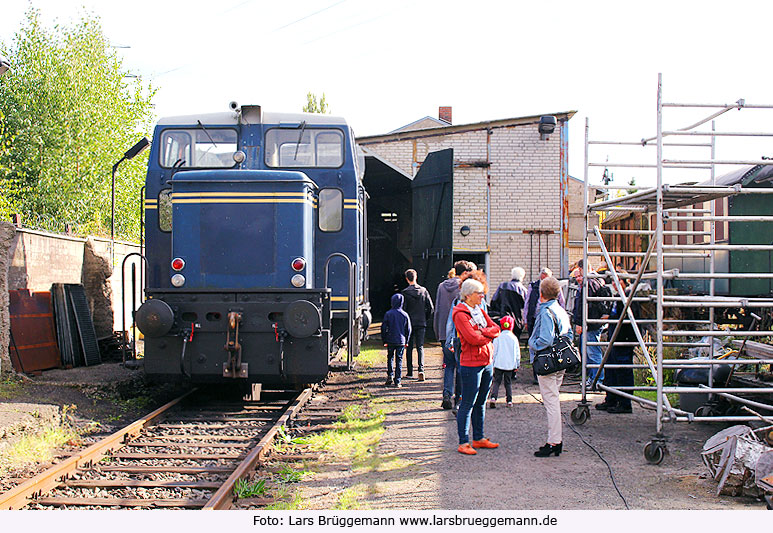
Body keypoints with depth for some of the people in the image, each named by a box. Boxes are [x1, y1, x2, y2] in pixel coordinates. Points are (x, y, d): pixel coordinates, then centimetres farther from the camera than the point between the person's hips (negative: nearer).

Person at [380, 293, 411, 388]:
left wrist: (384, 340, 8)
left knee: (390, 358, 16)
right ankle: (397, 381, 4)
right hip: (401, 341, 1)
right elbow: (408, 329, 5)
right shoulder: (405, 315, -1)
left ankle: (390, 376, 1)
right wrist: (406, 341, 16)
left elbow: (383, 328, -2)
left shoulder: (388, 314, -6)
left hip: (390, 341, -1)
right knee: (399, 360, 5)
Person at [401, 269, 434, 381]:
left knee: (409, 348, 9)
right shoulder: (423, 290, 1)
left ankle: (410, 372, 12)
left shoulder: (405, 292, -8)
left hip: (409, 323, -2)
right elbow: (431, 307, 1)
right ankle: (421, 369, -16)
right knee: (420, 347, 3)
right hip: (421, 323, 2)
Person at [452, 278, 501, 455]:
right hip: (471, 364, -9)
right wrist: (489, 336, -5)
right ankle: (463, 443, -1)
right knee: (467, 404, -5)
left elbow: (496, 328, 7)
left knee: (481, 403, 14)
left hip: (486, 362, 9)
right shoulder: (460, 314, -12)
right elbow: (472, 338, -21)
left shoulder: (480, 311, 15)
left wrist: (483, 332, -12)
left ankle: (479, 438, 23)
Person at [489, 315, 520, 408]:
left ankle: (493, 398, -16)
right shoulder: (514, 338, 1)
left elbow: (494, 351, -1)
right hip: (510, 364, 1)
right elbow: (517, 352, 7)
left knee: (496, 381, 2)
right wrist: (517, 365, 17)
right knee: (508, 383, 11)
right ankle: (509, 401, 9)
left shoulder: (498, 337, -4)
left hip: (499, 364, -1)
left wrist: (492, 363, 8)